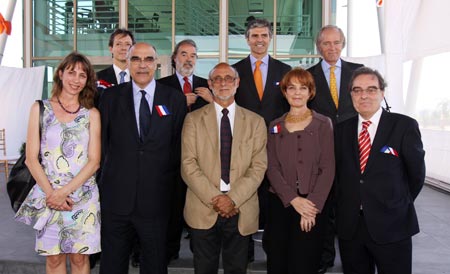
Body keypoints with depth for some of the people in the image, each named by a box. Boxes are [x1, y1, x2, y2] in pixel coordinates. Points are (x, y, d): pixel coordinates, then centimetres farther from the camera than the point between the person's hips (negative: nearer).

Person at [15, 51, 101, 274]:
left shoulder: (92, 114, 2)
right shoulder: (40, 109, 2)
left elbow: (94, 161, -3)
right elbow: (31, 158, -1)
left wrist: (64, 191, -12)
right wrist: (51, 192, -11)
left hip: (83, 196, 0)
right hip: (48, 195, 0)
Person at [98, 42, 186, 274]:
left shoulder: (175, 99, 1)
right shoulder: (111, 97, 4)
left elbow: (178, 146, 3)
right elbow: (102, 141, 5)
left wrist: (168, 179, 0)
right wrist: (107, 174, 1)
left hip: (156, 199, 0)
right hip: (116, 197, 1)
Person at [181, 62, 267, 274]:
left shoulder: (255, 122, 7)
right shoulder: (193, 119, 4)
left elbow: (258, 167, -1)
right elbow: (188, 164, -4)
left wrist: (233, 198, -13)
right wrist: (214, 199, -13)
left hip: (241, 211, 1)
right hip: (203, 210, -1)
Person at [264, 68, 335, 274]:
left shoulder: (323, 124, 3)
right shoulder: (275, 127, 10)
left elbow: (328, 168, -3)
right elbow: (272, 168, 2)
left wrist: (313, 204, -14)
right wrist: (293, 199, -11)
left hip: (313, 205, -2)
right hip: (280, 203, 2)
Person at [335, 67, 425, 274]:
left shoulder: (404, 126, -6)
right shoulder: (342, 130, 5)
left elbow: (416, 173, 1)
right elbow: (339, 173, 9)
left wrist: (399, 205, 9)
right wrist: (347, 206, 4)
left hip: (392, 226, -3)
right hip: (349, 226, 3)